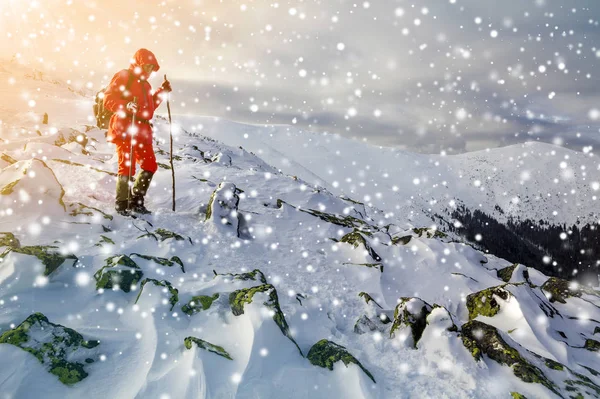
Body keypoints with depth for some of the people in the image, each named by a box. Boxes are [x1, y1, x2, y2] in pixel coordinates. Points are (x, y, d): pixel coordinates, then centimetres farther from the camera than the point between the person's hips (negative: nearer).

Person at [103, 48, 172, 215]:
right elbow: (108, 99, -8)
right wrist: (126, 106, -26)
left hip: (142, 130, 8)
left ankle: (136, 201, 16)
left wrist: (162, 92, 18)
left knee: (150, 165, 5)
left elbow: (149, 107, 26)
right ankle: (122, 204, 3)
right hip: (124, 129, -8)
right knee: (127, 166, -9)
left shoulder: (145, 84, 24)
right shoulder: (123, 76, 0)